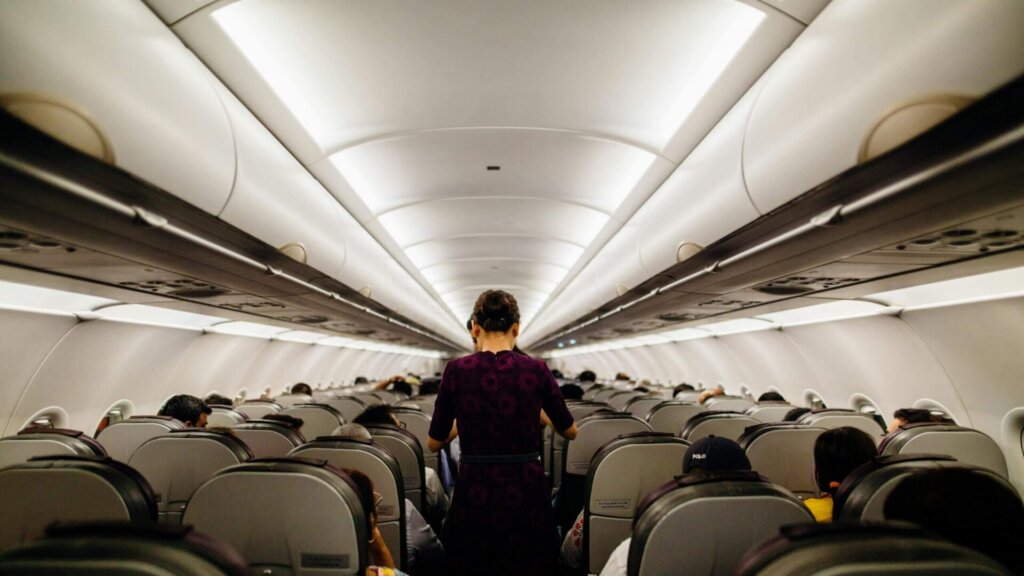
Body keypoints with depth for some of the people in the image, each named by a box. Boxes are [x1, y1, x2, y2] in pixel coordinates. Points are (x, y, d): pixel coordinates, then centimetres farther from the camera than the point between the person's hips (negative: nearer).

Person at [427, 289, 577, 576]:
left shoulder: (457, 370, -6)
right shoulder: (536, 369, -5)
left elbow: (434, 442, 5)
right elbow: (570, 431, 10)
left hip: (476, 497, 0)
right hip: (527, 495, 0)